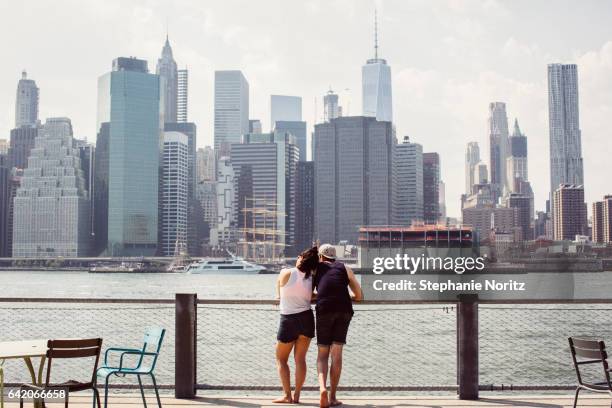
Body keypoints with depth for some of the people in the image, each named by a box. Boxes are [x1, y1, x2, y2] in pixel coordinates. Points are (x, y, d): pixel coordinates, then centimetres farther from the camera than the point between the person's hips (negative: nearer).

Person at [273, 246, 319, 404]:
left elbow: (279, 294, 5)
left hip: (288, 320, -3)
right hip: (306, 318, 3)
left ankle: (287, 395, 4)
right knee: (300, 358, 9)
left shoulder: (286, 273, -11)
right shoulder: (312, 280, -2)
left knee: (281, 359, 10)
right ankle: (296, 395, 8)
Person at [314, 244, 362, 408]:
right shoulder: (344, 268, 20)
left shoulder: (316, 267, 21)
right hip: (344, 310, 1)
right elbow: (359, 296, 18)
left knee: (322, 353, 7)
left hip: (324, 309, -1)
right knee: (336, 353, 4)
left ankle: (322, 387, -18)